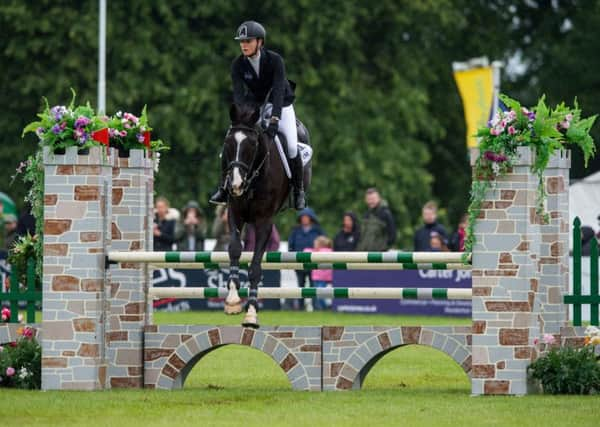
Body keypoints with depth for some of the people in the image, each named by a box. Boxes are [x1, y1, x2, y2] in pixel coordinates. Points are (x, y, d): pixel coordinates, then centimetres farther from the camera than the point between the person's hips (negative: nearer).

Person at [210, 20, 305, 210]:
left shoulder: (275, 60, -25)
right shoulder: (238, 64, -15)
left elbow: (278, 91, -33)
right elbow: (238, 94, -22)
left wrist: (274, 119, -44)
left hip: (281, 107, -3)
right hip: (253, 108, 3)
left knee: (292, 148, -17)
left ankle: (299, 191, 4)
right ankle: (223, 189, 1)